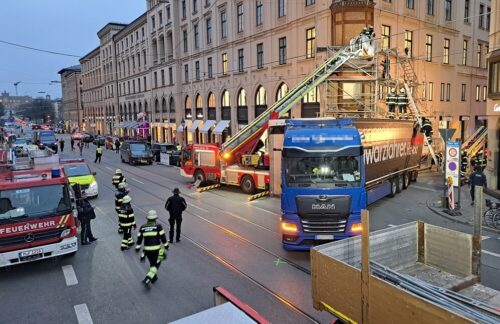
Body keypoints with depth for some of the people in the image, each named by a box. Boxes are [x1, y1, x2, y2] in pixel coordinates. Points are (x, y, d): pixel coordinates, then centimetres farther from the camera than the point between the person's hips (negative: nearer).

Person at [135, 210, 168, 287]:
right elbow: (163, 237, -8)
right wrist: (166, 245, 4)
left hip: (147, 250, 4)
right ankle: (147, 280, -11)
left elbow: (139, 238, 6)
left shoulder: (143, 227, 2)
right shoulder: (158, 226, -8)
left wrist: (137, 248, 18)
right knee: (155, 265, 5)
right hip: (156, 249, -4)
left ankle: (154, 278, 37)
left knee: (152, 263, 25)